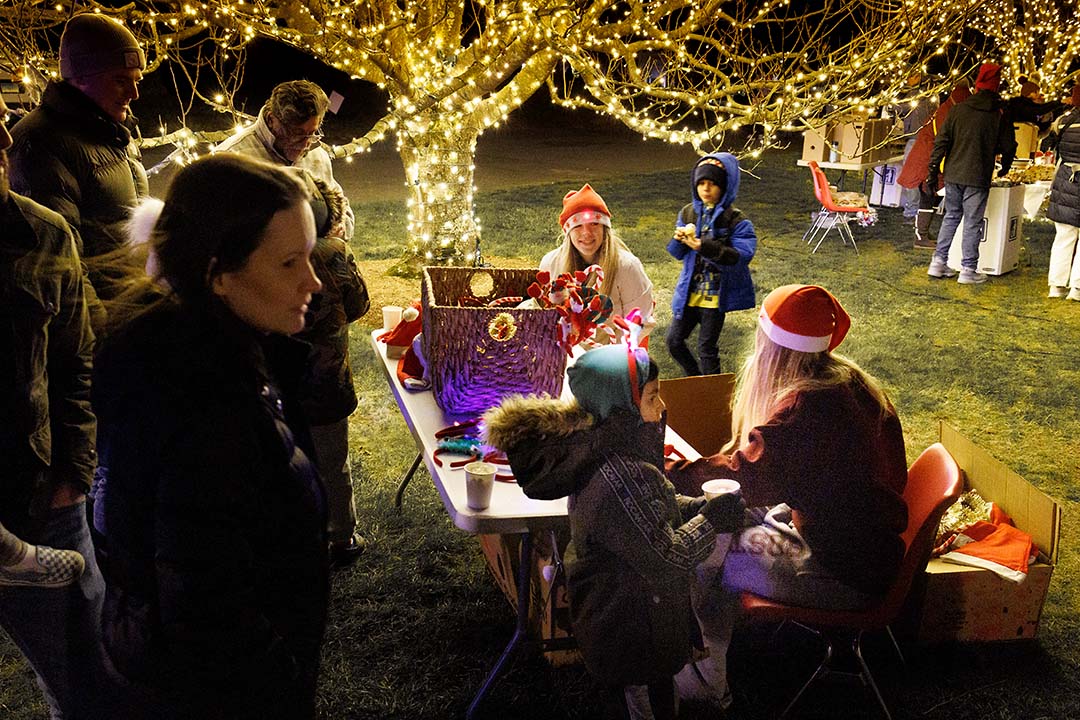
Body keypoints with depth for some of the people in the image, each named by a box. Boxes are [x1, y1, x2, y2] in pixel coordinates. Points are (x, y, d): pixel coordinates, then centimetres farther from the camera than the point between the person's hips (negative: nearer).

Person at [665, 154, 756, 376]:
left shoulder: (735, 220, -11)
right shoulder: (688, 213, 3)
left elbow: (742, 256, -22)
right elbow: (677, 254, 9)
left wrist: (705, 247, -30)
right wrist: (679, 239, -15)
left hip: (716, 295, -5)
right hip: (689, 291, 5)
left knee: (707, 349, 4)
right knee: (674, 341, 9)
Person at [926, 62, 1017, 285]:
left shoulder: (958, 109, 1)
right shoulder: (999, 116, -4)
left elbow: (941, 141, 0)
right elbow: (1008, 147, 3)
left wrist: (933, 170, 5)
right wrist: (1005, 168, 23)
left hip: (953, 174, 3)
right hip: (978, 177, -3)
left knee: (951, 216, 16)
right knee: (972, 223, 2)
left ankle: (938, 262, 15)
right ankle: (968, 270, 5)